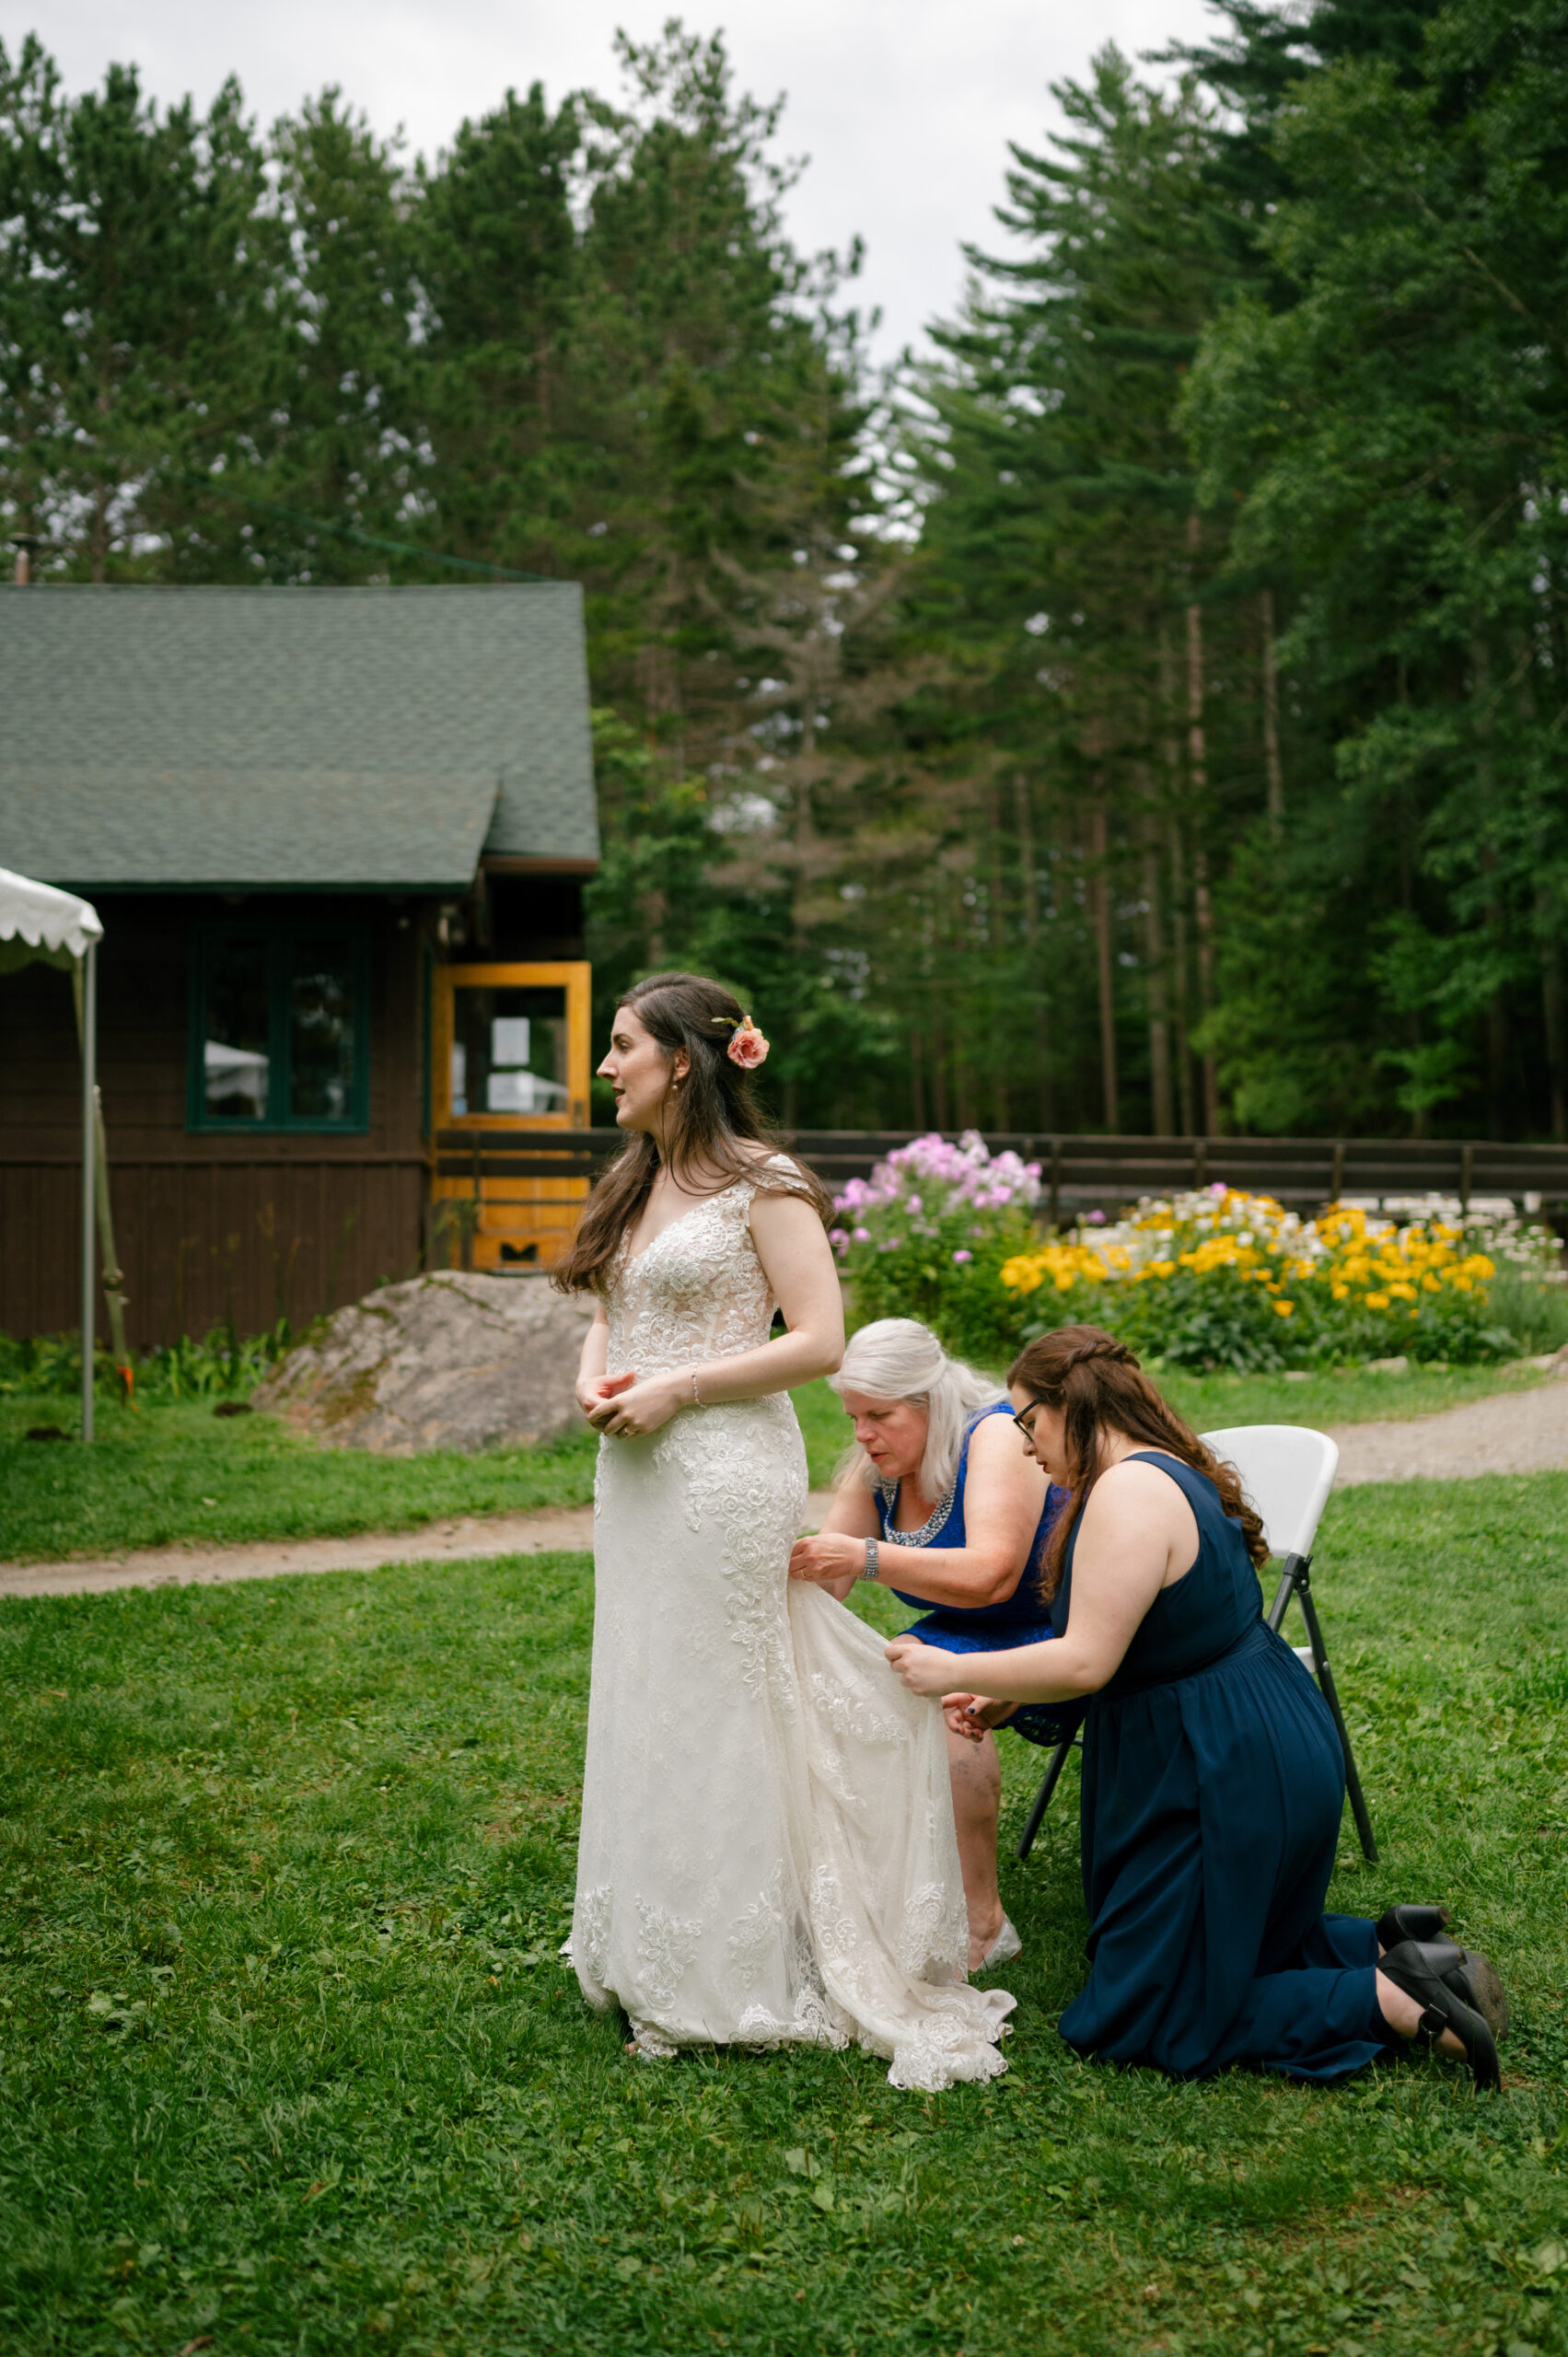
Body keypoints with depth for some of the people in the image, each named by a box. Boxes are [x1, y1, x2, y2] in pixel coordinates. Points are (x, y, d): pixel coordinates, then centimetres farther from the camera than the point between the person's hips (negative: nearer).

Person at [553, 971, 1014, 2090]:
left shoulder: (763, 1185, -9)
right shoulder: (633, 1187, 14)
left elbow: (818, 1340, -14)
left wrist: (674, 1390, -16)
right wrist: (596, 1377, -1)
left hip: (727, 1466, -8)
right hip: (635, 1473, 8)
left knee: (715, 1712, -1)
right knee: (643, 1702, 13)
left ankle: (725, 1984, 11)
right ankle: (653, 1959, 26)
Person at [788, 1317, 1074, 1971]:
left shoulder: (996, 1435, -22)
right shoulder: (878, 1465, 1)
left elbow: (990, 1575, -34)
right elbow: (825, 1580, -3)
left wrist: (867, 1557, -43)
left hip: (1063, 1640, -7)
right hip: (966, 1640, 8)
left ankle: (982, 1922, -23)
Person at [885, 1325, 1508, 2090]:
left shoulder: (1128, 1493, -22)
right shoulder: (1170, 1471, 11)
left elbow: (1085, 1661, -26)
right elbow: (1111, 1644, 15)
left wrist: (950, 1669, -15)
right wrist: (997, 1697, 12)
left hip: (1229, 1771, -11)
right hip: (1267, 1742, 11)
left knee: (1139, 2019, 0)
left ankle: (1394, 2000, -6)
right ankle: (1388, 1949, 13)